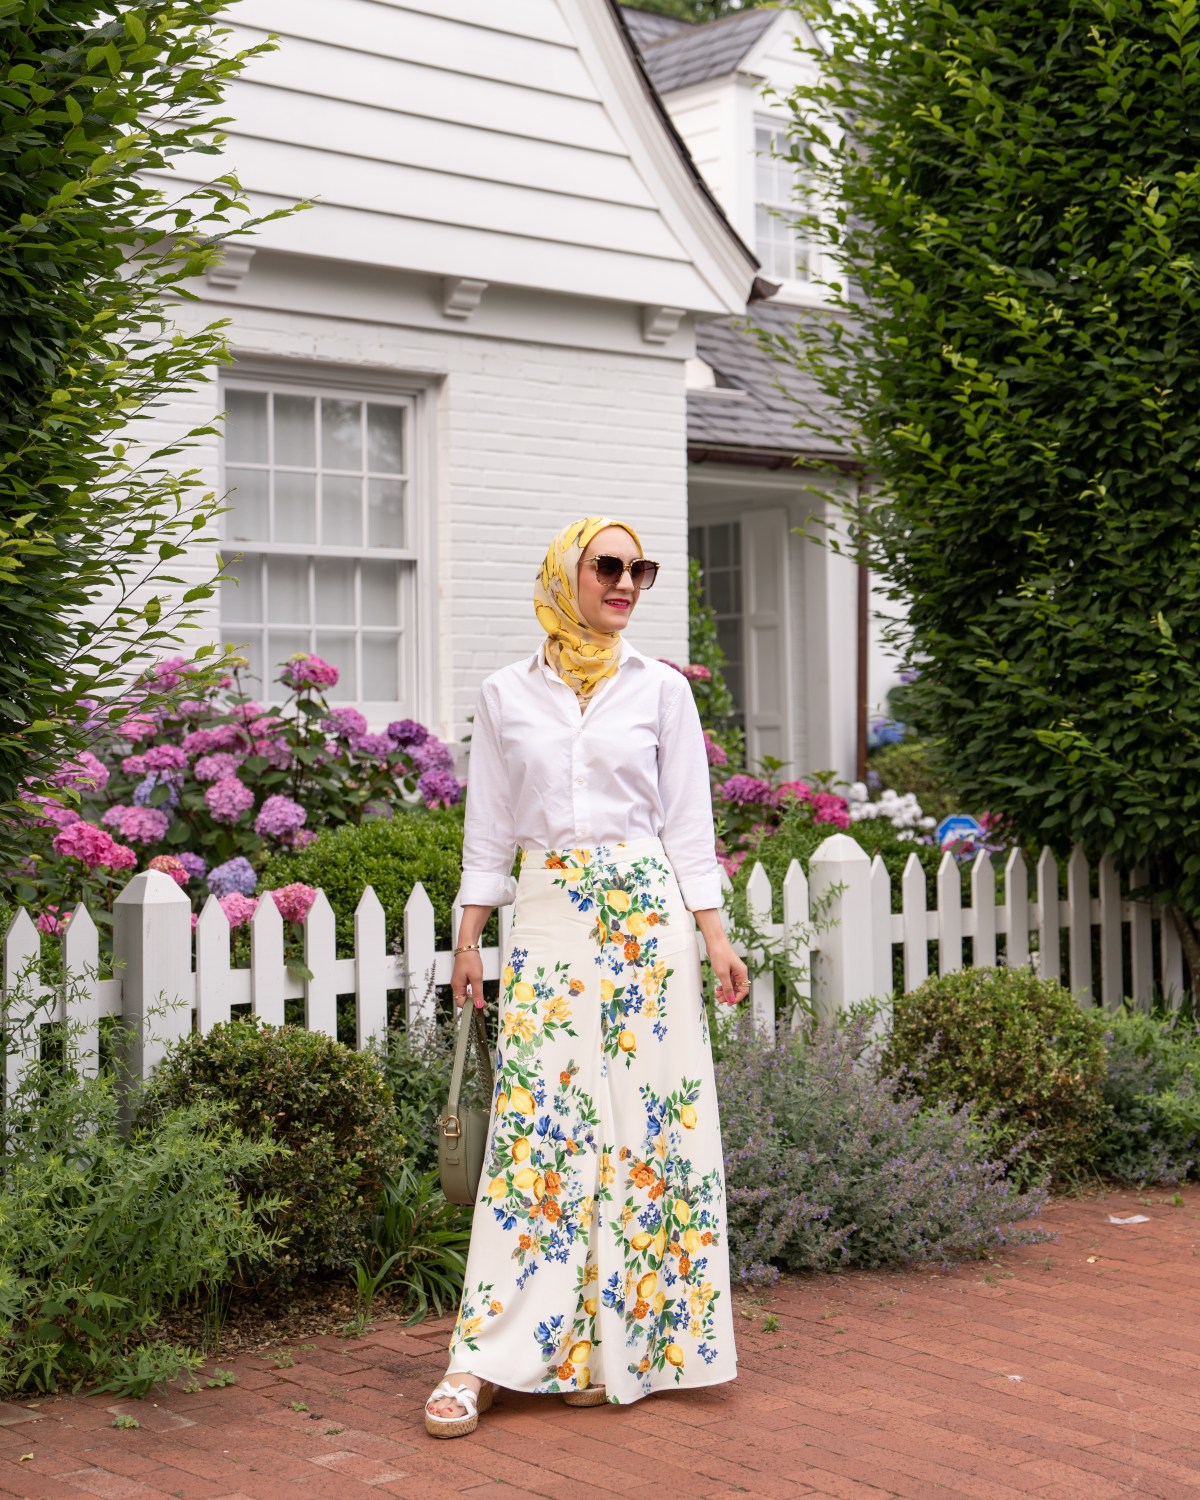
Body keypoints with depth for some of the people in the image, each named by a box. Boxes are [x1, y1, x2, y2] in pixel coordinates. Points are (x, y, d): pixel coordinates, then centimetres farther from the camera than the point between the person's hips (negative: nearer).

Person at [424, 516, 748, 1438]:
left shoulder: (661, 689, 7)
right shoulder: (507, 695, 8)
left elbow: (688, 824, 6)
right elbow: (490, 830, 11)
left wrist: (715, 937, -1)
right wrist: (468, 940, 7)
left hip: (645, 913, 0)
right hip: (547, 919, 0)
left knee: (643, 1118, -1)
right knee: (538, 1121, -5)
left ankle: (616, 1342, 10)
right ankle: (488, 1357, -3)